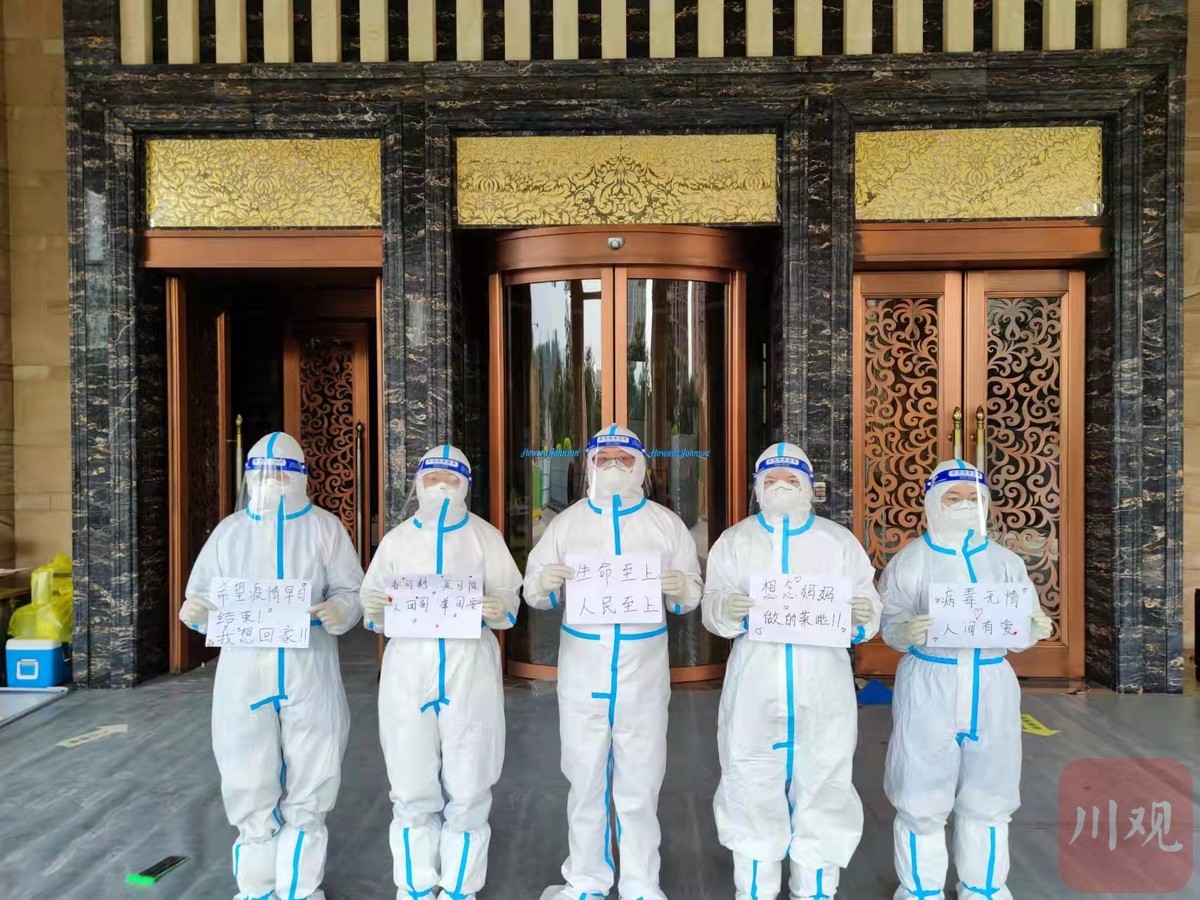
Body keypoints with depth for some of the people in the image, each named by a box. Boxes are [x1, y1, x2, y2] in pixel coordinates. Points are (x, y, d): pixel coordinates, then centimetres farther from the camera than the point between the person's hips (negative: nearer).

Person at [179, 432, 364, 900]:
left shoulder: (325, 527, 1)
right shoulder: (229, 531, 8)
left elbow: (353, 592, -2)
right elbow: (203, 595, 9)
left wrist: (339, 611, -24)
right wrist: (194, 610, -13)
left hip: (308, 675, -1)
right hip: (244, 674, 1)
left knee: (306, 792, 10)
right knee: (249, 790, 9)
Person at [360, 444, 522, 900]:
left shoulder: (485, 537, 8)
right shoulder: (396, 539, 13)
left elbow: (510, 600, 2)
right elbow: (371, 600, 8)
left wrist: (497, 610, -19)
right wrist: (377, 611, -14)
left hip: (470, 667, -1)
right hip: (409, 666, 1)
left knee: (467, 789, 6)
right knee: (412, 789, 7)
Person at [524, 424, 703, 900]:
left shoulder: (666, 524, 4)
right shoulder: (567, 522, 5)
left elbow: (693, 595, 5)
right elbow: (533, 592, 6)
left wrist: (679, 587, -18)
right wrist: (544, 584, -17)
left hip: (644, 668, 0)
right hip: (582, 667, 1)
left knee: (639, 783, 9)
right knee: (585, 778, 11)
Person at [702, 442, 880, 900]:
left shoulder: (840, 542, 9)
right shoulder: (734, 541, 8)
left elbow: (868, 612, 4)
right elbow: (710, 609, -1)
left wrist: (863, 616, -19)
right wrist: (727, 610, -23)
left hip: (822, 685, 1)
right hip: (755, 684, 0)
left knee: (822, 787, 8)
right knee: (752, 788, 7)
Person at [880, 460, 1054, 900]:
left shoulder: (1006, 561, 9)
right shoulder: (910, 559, -1)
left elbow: (1022, 627, 8)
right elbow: (889, 621, -6)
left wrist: (1034, 628, -14)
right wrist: (907, 631, -27)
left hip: (990, 686, 3)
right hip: (929, 686, -3)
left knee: (988, 798, 13)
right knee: (922, 798, 3)